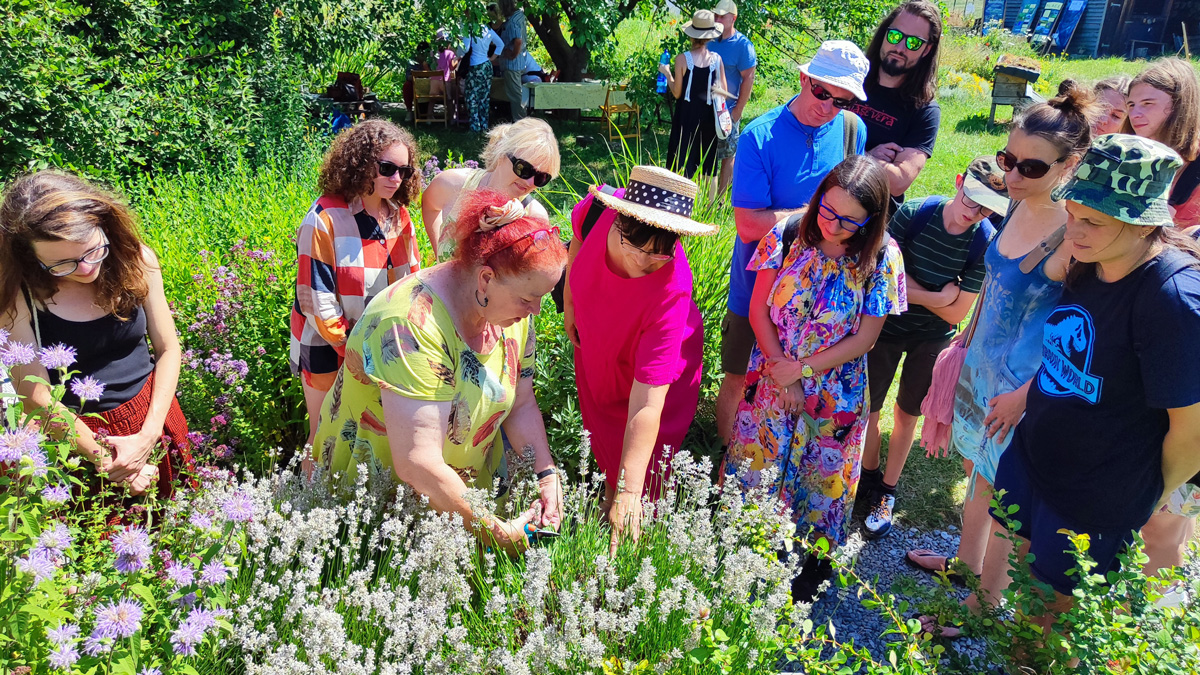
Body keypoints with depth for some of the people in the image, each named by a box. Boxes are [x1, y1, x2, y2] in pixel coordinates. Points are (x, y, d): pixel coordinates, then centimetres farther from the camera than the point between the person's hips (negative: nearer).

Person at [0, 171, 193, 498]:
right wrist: (103, 459, -14)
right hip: (76, 435, -2)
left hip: (153, 417, 3)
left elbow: (168, 349, -6)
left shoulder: (137, 261, -13)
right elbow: (37, 399, -15)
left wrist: (148, 436, -13)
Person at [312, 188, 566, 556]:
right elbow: (417, 464, -35)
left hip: (470, 484, 6)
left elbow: (521, 406, 1)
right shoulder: (413, 326, -33)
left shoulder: (513, 310, -10)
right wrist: (495, 531, -27)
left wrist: (547, 474, -14)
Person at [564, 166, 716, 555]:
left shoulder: (670, 292, -44)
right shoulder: (595, 210, -34)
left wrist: (629, 492, -46)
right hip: (594, 348, 5)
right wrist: (570, 304, 3)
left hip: (656, 364, -5)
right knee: (601, 434, 29)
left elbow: (647, 402, -45)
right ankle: (608, 497, 57)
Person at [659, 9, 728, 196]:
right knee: (708, 167, 12)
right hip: (708, 117, 3)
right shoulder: (716, 59, -3)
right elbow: (723, 92, 1)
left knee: (682, 166, 4)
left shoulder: (682, 58, -11)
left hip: (686, 117, -3)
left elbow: (677, 93, -5)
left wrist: (667, 73, 9)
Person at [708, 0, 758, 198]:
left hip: (728, 111, -5)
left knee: (727, 156, 3)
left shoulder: (743, 45, -10)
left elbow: (748, 79, -10)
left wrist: (738, 111, -13)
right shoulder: (711, 42, 6)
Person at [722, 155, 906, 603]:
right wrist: (781, 369, -13)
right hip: (773, 378, 1)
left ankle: (813, 565, 41)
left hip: (833, 393, -1)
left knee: (820, 475, 16)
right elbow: (759, 309, -8)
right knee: (756, 464, 15)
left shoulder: (881, 258, -16)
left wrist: (801, 369, -15)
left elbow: (864, 338, -12)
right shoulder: (789, 234, -14)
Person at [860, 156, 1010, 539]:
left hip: (933, 338, 0)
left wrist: (908, 289, -20)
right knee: (866, 407, 8)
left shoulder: (987, 242, -19)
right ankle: (868, 474, 36)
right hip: (887, 327, 0)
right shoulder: (914, 214, -20)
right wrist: (936, 295, -23)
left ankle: (887, 490, 33)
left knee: (907, 412, 14)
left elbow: (956, 313, -17)